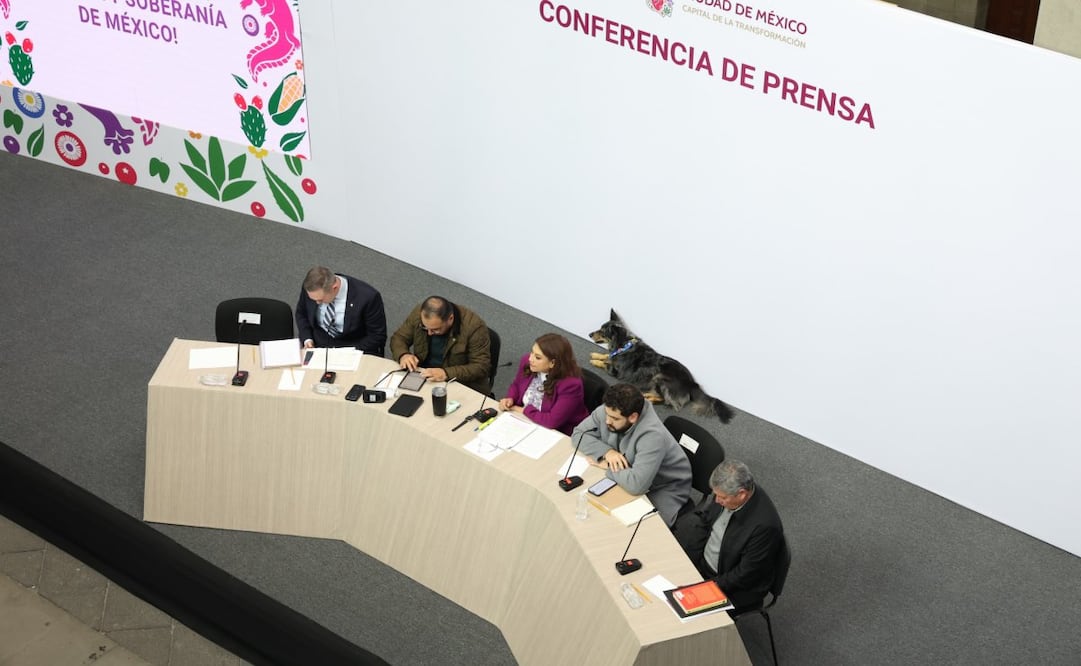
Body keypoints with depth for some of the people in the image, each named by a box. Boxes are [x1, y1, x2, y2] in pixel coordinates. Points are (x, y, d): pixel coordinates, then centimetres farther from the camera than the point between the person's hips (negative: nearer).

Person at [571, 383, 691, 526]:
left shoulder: (653, 436, -36)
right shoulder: (608, 411, -16)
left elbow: (636, 484, -43)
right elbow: (578, 434, -3)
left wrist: (608, 466, -26)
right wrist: (606, 451, -21)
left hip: (662, 492, -6)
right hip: (628, 482, 7)